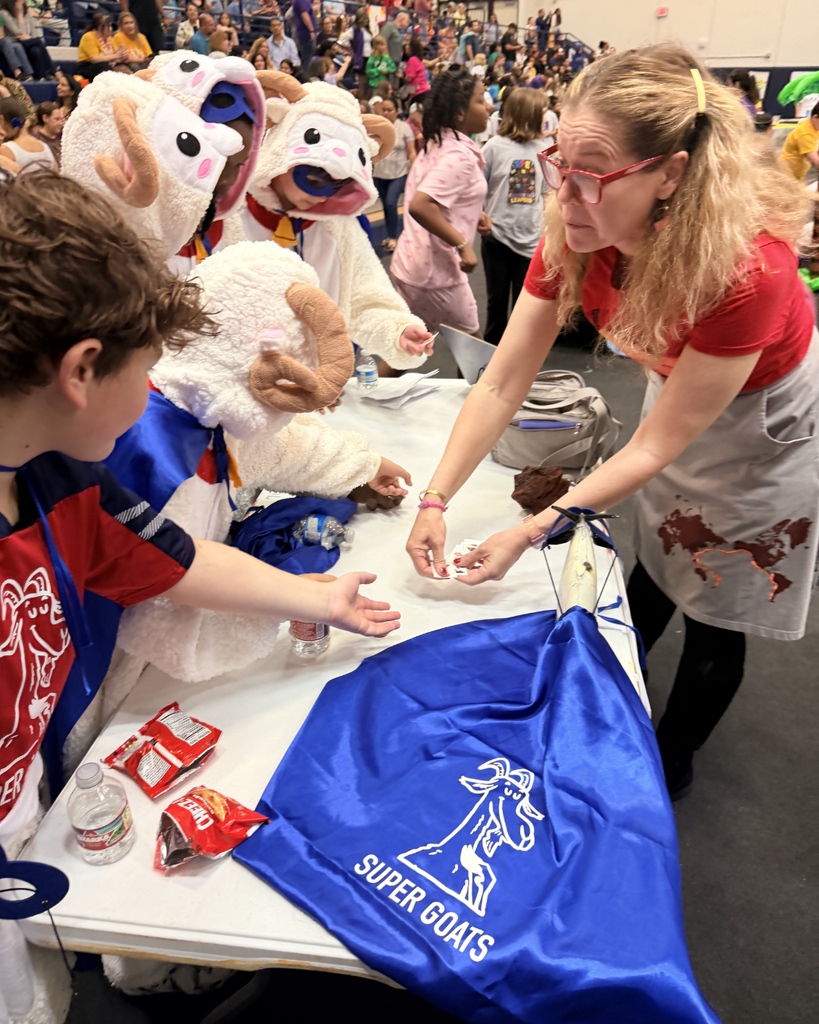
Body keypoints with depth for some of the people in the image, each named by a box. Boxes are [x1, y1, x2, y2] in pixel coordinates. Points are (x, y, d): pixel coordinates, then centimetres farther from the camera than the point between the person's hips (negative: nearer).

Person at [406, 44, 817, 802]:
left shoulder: (745, 269, -40)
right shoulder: (574, 234, -24)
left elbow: (654, 448, -32)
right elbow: (502, 385, -21)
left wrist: (530, 534, -33)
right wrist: (436, 500, -28)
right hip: (675, 385, 5)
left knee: (716, 613, 9)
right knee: (657, 570, 21)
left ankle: (672, 761, 36)